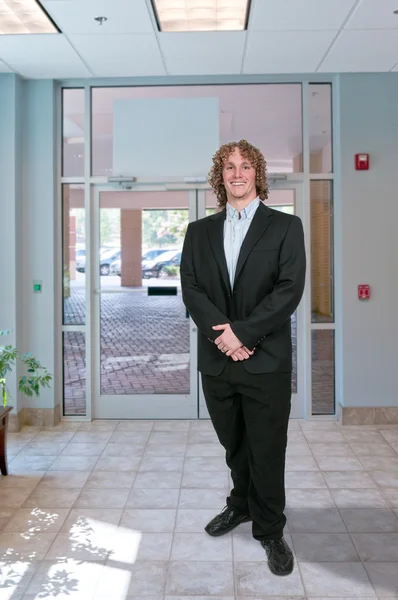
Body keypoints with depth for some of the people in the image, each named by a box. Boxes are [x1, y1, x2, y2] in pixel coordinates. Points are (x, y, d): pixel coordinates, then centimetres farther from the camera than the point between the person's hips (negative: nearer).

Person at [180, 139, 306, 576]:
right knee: (233, 445, 19)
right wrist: (221, 332, -15)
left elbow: (289, 290, -10)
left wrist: (241, 331, -17)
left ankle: (270, 530, 26)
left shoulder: (285, 226, 0)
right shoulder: (199, 231, 10)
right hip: (217, 359, 3)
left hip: (266, 360, -3)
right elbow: (191, 288, 0)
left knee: (267, 450, 6)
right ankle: (241, 504, 43)